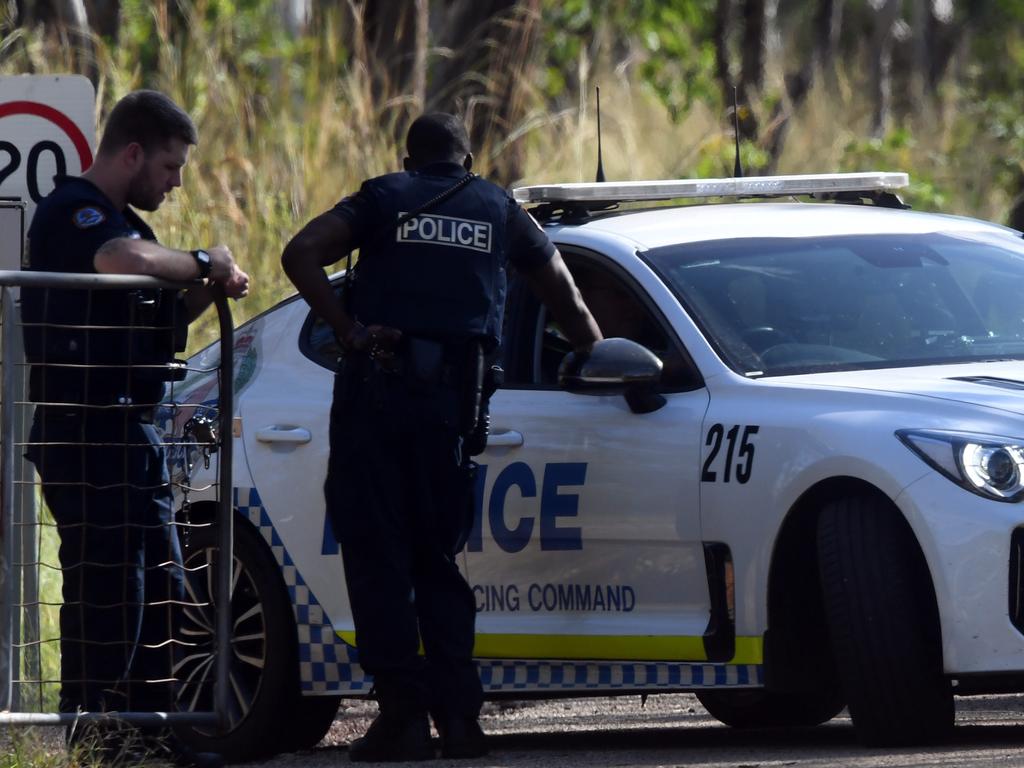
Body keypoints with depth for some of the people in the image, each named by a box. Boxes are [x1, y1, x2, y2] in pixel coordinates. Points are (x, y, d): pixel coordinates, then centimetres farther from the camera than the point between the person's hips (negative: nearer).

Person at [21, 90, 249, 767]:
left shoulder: (120, 219, 20)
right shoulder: (73, 212, -12)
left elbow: (154, 321, 27)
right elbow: (129, 261, -33)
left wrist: (205, 292, 8)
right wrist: (204, 264, -17)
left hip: (131, 433, 11)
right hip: (85, 435, -11)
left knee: (162, 587, 15)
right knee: (105, 590, -11)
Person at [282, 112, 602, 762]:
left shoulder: (385, 198, 12)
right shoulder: (500, 210, 18)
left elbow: (303, 253, -6)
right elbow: (567, 299, 26)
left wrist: (347, 330, -6)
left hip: (377, 387, -2)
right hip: (453, 393, 2)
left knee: (377, 554, -1)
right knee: (439, 560, 11)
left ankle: (404, 714, -10)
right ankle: (458, 715, 1)